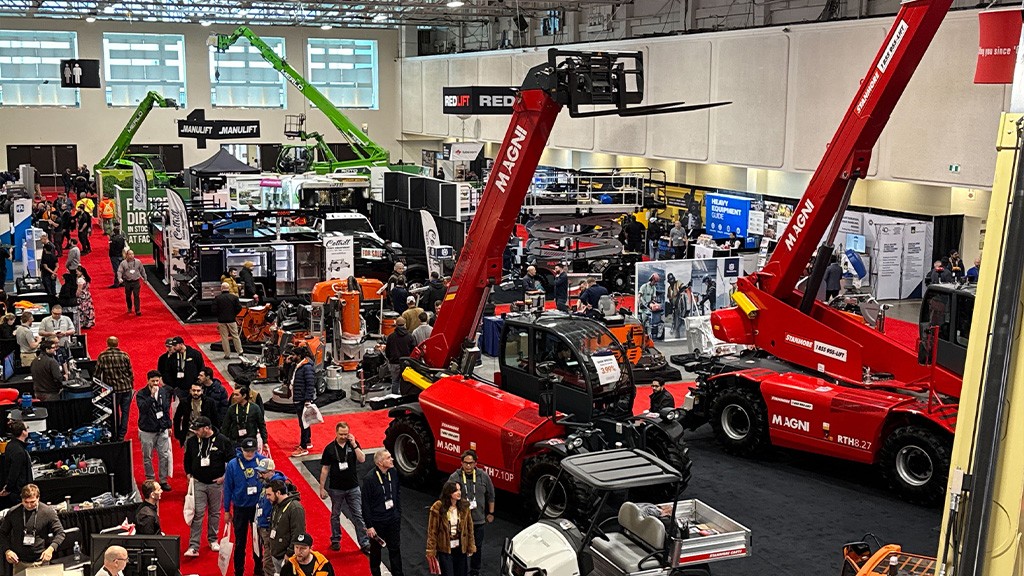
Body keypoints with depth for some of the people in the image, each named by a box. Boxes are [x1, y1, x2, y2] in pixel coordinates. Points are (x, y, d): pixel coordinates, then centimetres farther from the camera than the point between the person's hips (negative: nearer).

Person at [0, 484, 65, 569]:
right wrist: (7, 550, -6)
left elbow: (60, 533, -2)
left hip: (41, 561, -1)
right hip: (20, 562, 1)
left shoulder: (48, 512, -7)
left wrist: (51, 548, -19)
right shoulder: (12, 513, -2)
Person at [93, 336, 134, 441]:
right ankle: (121, 436, 5)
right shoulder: (124, 355, -3)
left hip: (111, 389, 0)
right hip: (126, 388, 0)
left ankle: (115, 436, 18)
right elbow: (130, 373, 1)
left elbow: (97, 374, -3)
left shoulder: (102, 357, -5)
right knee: (125, 412, 7)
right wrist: (132, 387, 12)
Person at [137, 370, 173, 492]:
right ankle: (150, 480, 21)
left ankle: (163, 481, 15)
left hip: (162, 430, 3)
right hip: (147, 431, -3)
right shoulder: (141, 394, -9)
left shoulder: (164, 392, 3)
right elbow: (142, 408, -26)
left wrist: (169, 425, 14)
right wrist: (152, 395, -30)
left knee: (164, 456, 4)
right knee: (147, 458, 7)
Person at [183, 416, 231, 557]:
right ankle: (194, 546, -4)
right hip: (198, 483, 1)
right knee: (197, 513, -4)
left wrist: (224, 476, -7)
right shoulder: (192, 441, -2)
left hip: (216, 483, -1)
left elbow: (232, 460, -3)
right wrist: (189, 474, 6)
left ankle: (213, 540, 29)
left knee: (215, 513, 12)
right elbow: (187, 459, 15)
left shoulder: (222, 441, -10)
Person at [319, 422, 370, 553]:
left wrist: (354, 444, -20)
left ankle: (364, 543, 3)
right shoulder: (330, 448, -5)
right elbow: (325, 469, -1)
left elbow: (362, 459, -14)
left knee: (358, 515, 0)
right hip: (336, 488, 0)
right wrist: (322, 488, -2)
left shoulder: (353, 444, -2)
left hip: (353, 488, 0)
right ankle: (335, 540, 30)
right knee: (335, 515, 14)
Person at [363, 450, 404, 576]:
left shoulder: (393, 473, -4)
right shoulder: (369, 479, -20)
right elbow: (365, 504, -15)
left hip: (393, 519, 4)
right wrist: (369, 526, -14)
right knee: (375, 550, 14)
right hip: (377, 521, -4)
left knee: (395, 549, 12)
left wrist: (398, 513, 10)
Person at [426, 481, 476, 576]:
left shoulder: (464, 506, -2)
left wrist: (471, 546, 4)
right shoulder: (437, 508, -14)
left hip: (461, 548, 4)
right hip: (445, 550, -4)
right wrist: (431, 551, -9)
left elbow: (469, 528, 5)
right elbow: (432, 531, -10)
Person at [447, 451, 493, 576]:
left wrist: (491, 513, 12)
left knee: (477, 547, 13)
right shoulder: (454, 477, -8)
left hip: (479, 520, 2)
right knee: (461, 547, 4)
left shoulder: (483, 477, -1)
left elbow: (490, 496, 9)